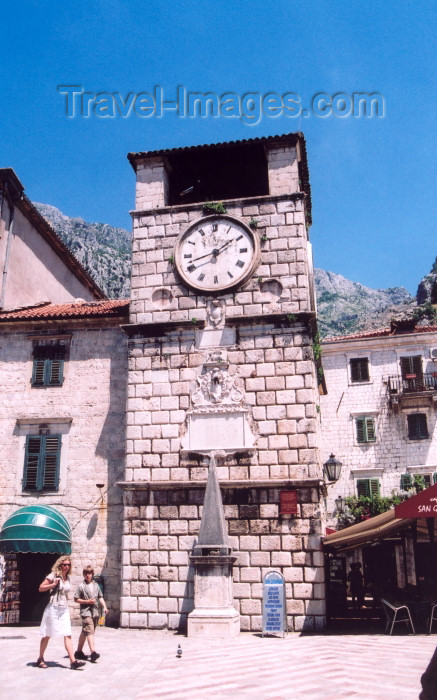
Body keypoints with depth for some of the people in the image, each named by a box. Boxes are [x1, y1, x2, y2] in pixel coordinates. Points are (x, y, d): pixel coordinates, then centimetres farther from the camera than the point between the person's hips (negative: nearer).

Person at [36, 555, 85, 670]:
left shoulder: (67, 578, 11)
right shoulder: (53, 575, -6)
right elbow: (41, 588, -6)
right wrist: (53, 584, -18)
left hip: (64, 609, 5)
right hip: (53, 608, -5)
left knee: (68, 635, -5)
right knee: (47, 635, 7)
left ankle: (73, 661, -10)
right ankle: (40, 659, 24)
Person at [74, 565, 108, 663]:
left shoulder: (96, 585, 13)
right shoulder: (81, 586, -2)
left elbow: (100, 597, 17)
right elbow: (76, 599, -1)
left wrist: (104, 607, 3)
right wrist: (87, 601, -12)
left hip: (95, 612, 5)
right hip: (86, 611, -5)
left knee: (85, 632, 15)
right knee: (90, 631, -18)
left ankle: (79, 652, 26)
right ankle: (93, 652, -26)